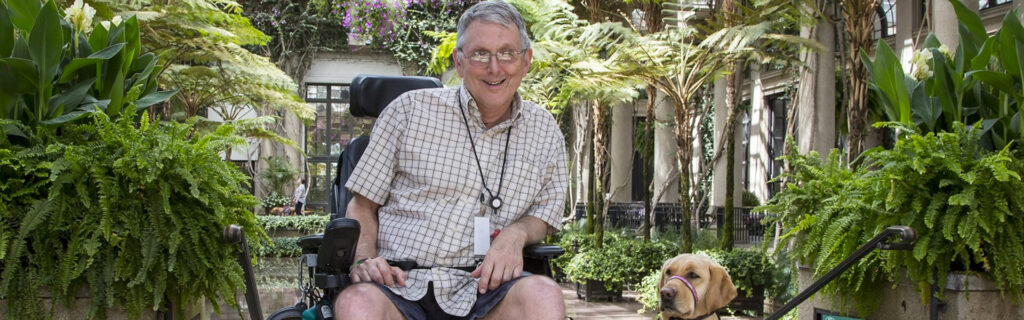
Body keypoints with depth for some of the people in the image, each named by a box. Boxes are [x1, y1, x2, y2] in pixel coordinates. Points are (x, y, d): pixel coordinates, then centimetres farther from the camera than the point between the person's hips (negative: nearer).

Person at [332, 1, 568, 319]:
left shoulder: (544, 130, 13)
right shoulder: (410, 110, 7)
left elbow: (546, 214, 20)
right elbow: (362, 206, 10)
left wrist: (517, 233, -4)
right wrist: (363, 260, -10)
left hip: (481, 289, 2)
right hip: (399, 285, -2)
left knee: (544, 294, -31)